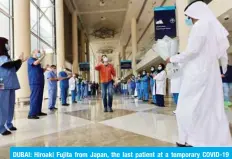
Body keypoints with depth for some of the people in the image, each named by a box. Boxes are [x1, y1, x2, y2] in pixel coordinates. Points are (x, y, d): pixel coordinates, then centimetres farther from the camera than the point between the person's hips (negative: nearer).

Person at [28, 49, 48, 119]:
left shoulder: (38, 61, 22)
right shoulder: (30, 59, -2)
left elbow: (41, 71, 25)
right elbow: (35, 63, -26)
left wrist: (46, 68, 7)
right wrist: (43, 56, -21)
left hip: (40, 82, 9)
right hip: (34, 82, -9)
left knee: (39, 98, 11)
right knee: (34, 98, -11)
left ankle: (38, 112, 19)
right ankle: (31, 114, -8)